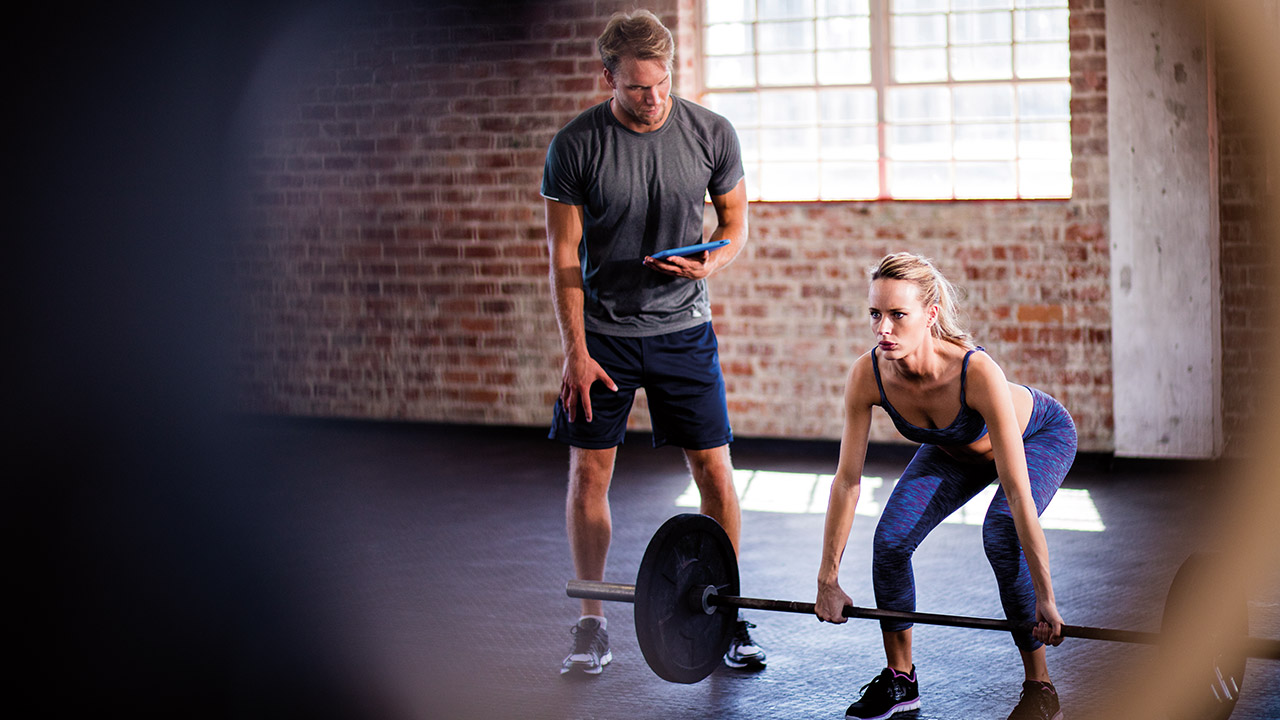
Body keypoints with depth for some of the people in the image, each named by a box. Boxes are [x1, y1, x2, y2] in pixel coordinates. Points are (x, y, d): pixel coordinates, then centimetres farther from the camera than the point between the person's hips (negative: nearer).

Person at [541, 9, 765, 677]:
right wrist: (575, 351, -10)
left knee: (714, 472, 0)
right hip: (603, 332, -1)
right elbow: (564, 256, -6)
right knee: (589, 472, 1)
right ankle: (592, 623, 14)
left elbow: (736, 224, 6)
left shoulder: (711, 135, -6)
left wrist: (712, 261, -17)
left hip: (682, 328, 1)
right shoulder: (575, 145, -10)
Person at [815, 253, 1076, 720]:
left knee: (1002, 537, -28)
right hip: (955, 450, 4)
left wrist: (1045, 599, -36)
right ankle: (899, 680, 6)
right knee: (891, 539, -14)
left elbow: (1018, 495, -40)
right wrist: (827, 581, -14)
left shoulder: (977, 373, -43)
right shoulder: (868, 375, -30)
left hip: (1039, 436, -4)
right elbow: (847, 480, -19)